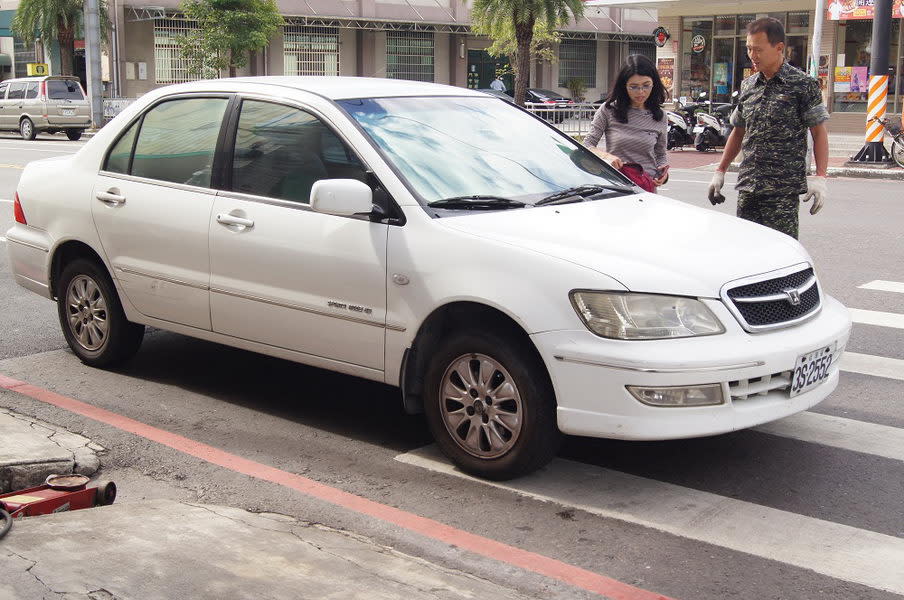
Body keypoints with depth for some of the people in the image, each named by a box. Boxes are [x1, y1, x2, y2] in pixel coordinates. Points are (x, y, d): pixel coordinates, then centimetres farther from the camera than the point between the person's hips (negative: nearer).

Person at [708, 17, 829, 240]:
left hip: (783, 190, -6)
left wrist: (820, 177, -14)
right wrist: (720, 171, 19)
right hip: (747, 186, 6)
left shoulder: (803, 85, -3)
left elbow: (819, 132, -4)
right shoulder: (748, 85, 13)